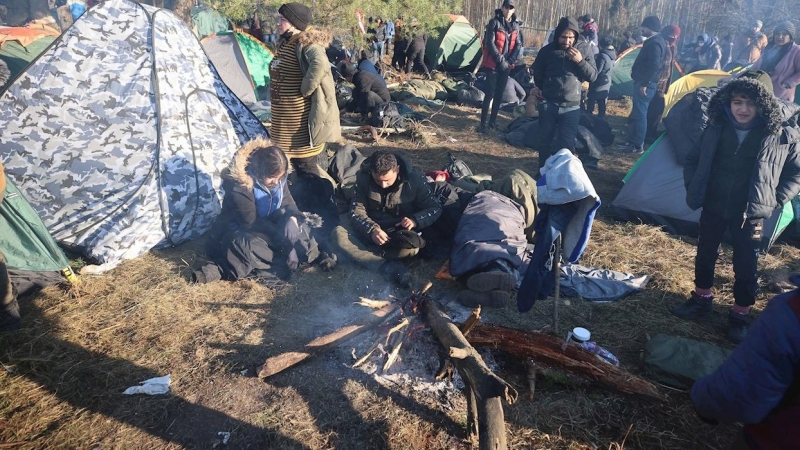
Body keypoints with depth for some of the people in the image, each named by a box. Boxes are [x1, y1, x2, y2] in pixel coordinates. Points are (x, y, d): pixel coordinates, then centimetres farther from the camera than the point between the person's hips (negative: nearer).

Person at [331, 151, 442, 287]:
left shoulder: (414, 179, -16)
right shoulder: (363, 177, -12)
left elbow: (435, 208, -9)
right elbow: (357, 210, -12)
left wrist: (415, 220, -29)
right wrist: (371, 229, -32)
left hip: (401, 232, -2)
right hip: (371, 229, 3)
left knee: (412, 247, -37)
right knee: (339, 233, -26)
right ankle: (389, 268, -37)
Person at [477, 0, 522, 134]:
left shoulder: (516, 25, 8)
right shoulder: (494, 22, -8)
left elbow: (518, 45, 9)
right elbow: (490, 44, -13)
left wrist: (510, 61, -5)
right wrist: (500, 60, -14)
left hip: (506, 66, 5)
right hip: (493, 64, -5)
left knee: (499, 94, 8)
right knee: (490, 94, -9)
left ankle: (492, 122, 18)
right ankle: (483, 124, -4)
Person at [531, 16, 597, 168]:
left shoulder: (584, 48, -2)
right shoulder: (547, 50, -2)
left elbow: (593, 76, -4)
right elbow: (537, 73, 13)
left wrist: (580, 61, -18)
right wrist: (544, 90, 9)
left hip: (571, 107, -1)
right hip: (548, 104, 1)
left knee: (566, 144, 0)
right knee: (545, 140, 11)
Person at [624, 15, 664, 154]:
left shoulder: (654, 43, -18)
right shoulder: (655, 41, 16)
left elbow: (654, 66, -25)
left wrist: (644, 83, -24)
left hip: (645, 84, -11)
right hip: (644, 82, 11)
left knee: (639, 114, -7)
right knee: (637, 113, 16)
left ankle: (637, 146, -2)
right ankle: (632, 141, 25)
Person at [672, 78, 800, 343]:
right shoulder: (716, 127, -6)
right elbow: (693, 160, 7)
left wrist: (775, 200, -7)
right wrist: (694, 189, -1)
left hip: (750, 212, -2)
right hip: (713, 206, 3)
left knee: (746, 265, 5)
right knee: (705, 254, 16)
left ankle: (740, 316, 24)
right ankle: (701, 299, 37)